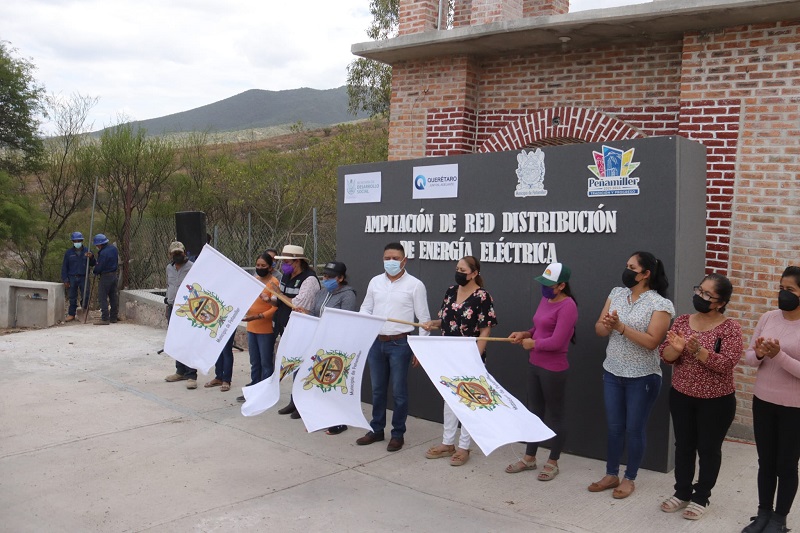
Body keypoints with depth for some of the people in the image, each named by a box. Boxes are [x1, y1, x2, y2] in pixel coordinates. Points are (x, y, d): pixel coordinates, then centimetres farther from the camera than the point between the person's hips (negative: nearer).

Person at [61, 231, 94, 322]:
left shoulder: (86, 251, 6)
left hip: (83, 277, 0)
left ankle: (84, 306, 27)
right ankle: (71, 314, 14)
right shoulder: (69, 252, 4)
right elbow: (64, 267, 5)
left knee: (85, 295, -4)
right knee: (72, 297, 5)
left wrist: (91, 258, -16)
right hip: (72, 278, 0)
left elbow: (93, 264, 6)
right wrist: (65, 280, -1)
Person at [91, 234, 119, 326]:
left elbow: (99, 267, -17)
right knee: (113, 297, 13)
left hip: (105, 277, -9)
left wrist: (94, 271, 5)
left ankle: (105, 319, -5)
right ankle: (113, 317, 19)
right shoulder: (113, 248, 5)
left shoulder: (103, 253, -23)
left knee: (102, 298, -3)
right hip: (114, 275, 9)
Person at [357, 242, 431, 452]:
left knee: (399, 391, 3)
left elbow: (424, 319, -3)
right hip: (376, 342, 4)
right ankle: (376, 429, 26)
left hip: (400, 343, -4)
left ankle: (398, 434, 15)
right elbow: (365, 308, 14)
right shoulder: (375, 282, 8)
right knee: (377, 389, 13)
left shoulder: (415, 285, -5)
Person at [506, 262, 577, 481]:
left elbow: (556, 342, -25)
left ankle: (552, 463, 22)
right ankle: (529, 458, 30)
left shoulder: (567, 306, -20)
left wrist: (531, 344, -11)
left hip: (554, 369, -9)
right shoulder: (545, 300, 7)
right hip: (534, 365, 9)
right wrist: (525, 334, 0)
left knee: (554, 415, 7)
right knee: (534, 412, 17)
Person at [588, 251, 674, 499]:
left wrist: (621, 327, -27)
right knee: (614, 427, 15)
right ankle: (611, 475, 29)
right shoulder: (616, 293, 3)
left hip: (642, 378, -5)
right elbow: (599, 329, 3)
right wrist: (606, 325, -20)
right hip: (612, 373, 5)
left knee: (635, 429, 9)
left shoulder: (660, 304, -13)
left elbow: (651, 342, -21)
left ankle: (629, 479, 25)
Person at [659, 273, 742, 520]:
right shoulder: (682, 321, -1)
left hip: (716, 401, -4)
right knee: (683, 445, 15)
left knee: (709, 449, 10)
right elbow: (666, 356, -3)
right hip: (681, 396, 4)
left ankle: (701, 497, 25)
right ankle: (682, 492, 30)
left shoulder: (730, 328, -12)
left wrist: (698, 350, -33)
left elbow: (727, 364, -21)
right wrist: (676, 348, -25)